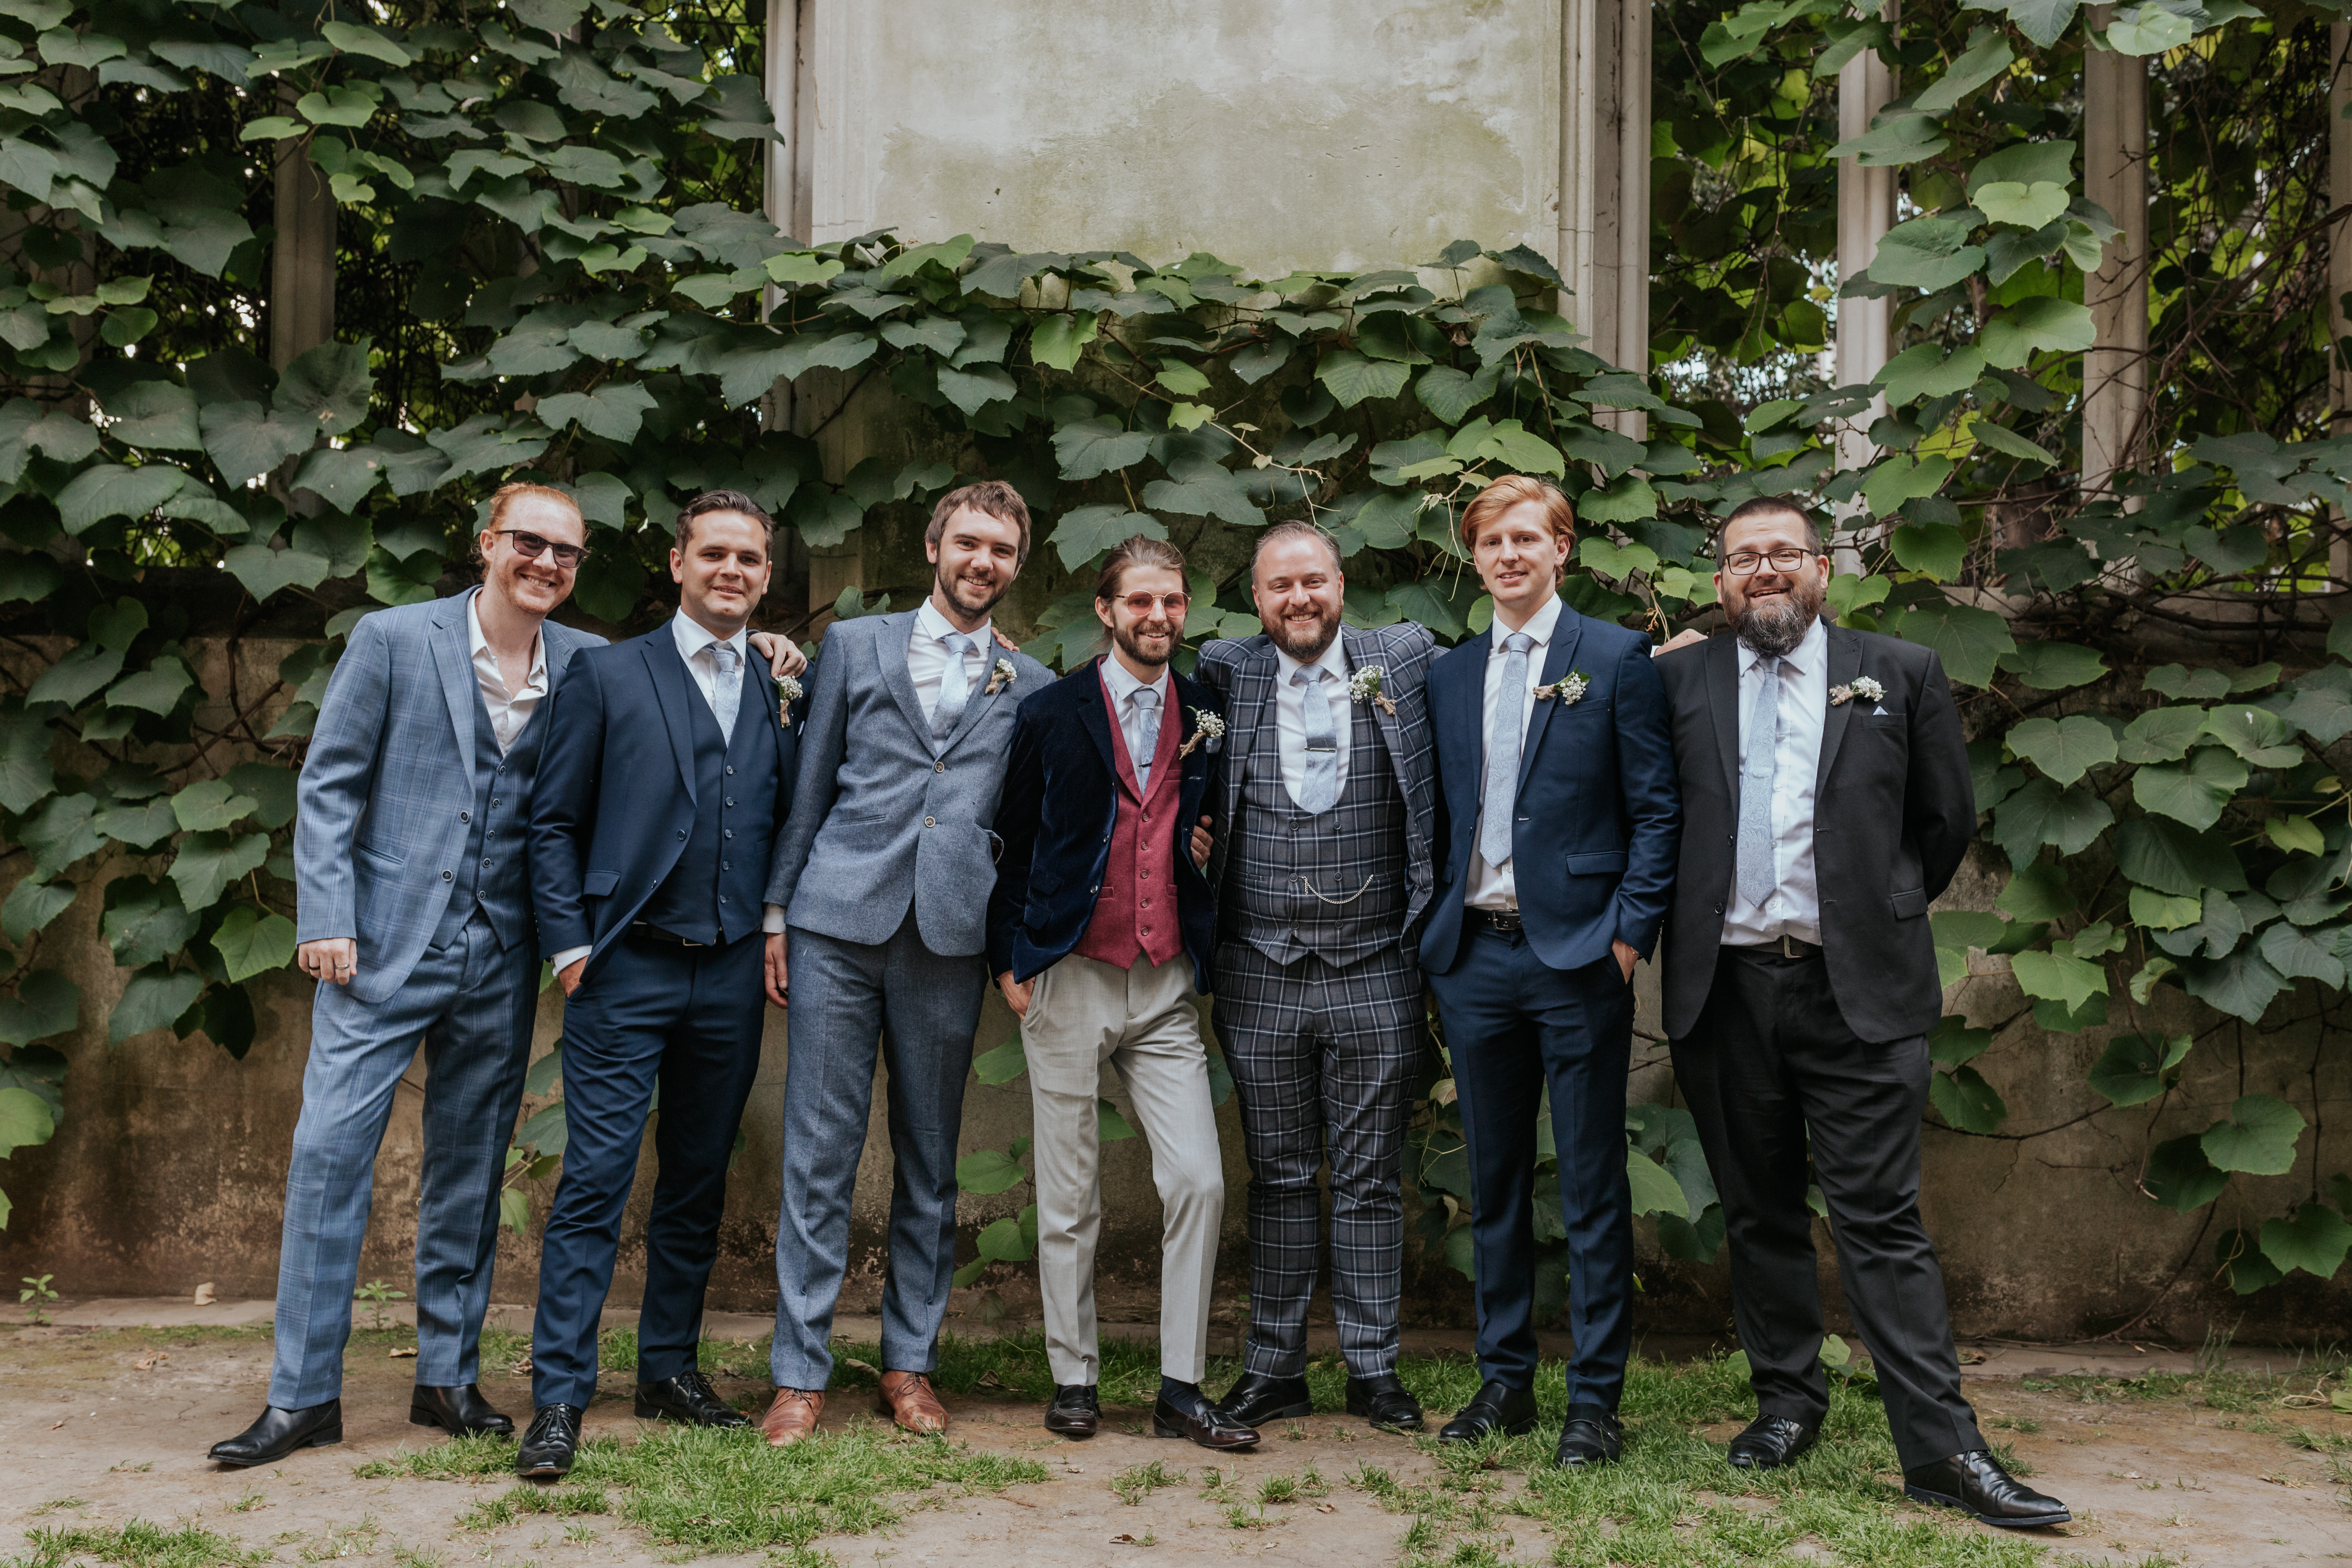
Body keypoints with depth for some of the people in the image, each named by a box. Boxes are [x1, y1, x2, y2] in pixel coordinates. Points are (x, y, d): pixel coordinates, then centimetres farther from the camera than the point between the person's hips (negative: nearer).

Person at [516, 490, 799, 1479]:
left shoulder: (777, 694, 12)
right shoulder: (608, 675, 3)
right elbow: (555, 822, 1)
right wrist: (569, 944, -6)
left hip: (732, 977, 4)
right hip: (626, 967, -4)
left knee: (699, 1183, 12)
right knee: (597, 1177, -5)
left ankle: (670, 1369, 24)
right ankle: (559, 1397, 1)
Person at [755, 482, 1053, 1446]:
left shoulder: (1031, 688, 12)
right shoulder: (854, 645, 10)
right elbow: (809, 787, 10)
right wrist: (777, 910, 6)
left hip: (952, 938, 1)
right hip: (839, 924, -1)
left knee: (931, 1161, 7)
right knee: (819, 1154, -1)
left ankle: (909, 1363, 19)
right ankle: (800, 1373, 8)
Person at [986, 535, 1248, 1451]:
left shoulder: (1206, 719, 9)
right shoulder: (1053, 714, 1)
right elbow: (1010, 844, 4)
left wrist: (1206, 957, 9)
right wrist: (1011, 963, -1)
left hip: (1166, 988, 3)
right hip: (1069, 984, -2)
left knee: (1200, 1181, -4)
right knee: (1070, 1197, 5)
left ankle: (1182, 1390, 8)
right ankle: (1074, 1381, 19)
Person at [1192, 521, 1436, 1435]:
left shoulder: (1404, 661, 2)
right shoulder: (1227, 675, 4)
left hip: (1376, 975, 0)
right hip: (1260, 978, 1)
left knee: (1370, 1180, 7)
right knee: (1278, 1178, 9)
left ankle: (1374, 1369, 19)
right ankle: (1273, 1370, 19)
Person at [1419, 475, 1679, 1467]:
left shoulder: (1615, 659, 1)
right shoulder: (1448, 676, 14)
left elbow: (1656, 809, -2)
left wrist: (1632, 931, -10)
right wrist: (1437, 937, 7)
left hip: (1576, 951, -4)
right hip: (1475, 956, 5)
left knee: (1592, 1188, 1)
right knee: (1494, 1180, 12)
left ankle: (1595, 1399, 11)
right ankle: (1504, 1380, 23)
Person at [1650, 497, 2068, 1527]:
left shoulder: (1901, 673, 5)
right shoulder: (1681, 677, 7)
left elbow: (1947, 819, 11)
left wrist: (1890, 909, 12)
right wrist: (1684, 918, 5)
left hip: (1857, 987, -2)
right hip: (1725, 988, 2)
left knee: (1882, 1218, -3)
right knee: (1759, 1213, 12)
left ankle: (1941, 1448, 2)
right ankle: (1787, 1401, 26)